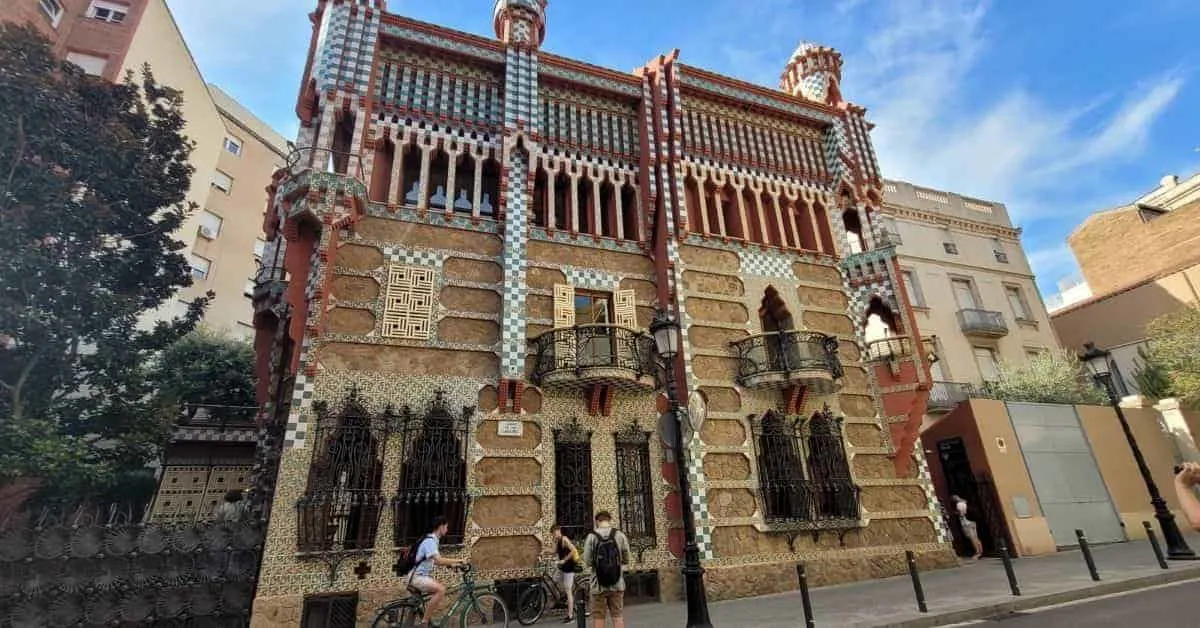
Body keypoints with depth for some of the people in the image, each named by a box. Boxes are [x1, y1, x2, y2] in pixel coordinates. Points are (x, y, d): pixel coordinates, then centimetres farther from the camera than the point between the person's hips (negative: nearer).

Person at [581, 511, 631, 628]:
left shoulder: (591, 536, -7)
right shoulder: (620, 535, -2)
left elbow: (587, 561, -8)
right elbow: (626, 560, 3)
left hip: (598, 585, -2)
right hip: (617, 584, 2)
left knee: (598, 617, 7)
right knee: (618, 616, 11)